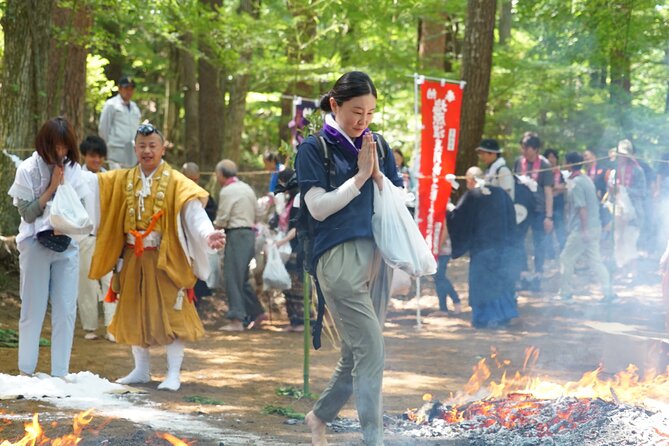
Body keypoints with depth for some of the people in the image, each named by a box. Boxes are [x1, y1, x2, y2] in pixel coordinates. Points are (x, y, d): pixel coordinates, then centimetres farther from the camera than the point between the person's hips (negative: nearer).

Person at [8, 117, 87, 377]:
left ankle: (60, 372, 6)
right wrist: (52, 187, -13)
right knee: (33, 310, 1)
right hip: (36, 246, -3)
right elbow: (27, 212, -9)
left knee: (66, 310, 0)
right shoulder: (29, 170, -6)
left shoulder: (73, 169, 5)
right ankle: (26, 371, 10)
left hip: (67, 246, 3)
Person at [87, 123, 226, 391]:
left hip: (164, 259, -5)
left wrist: (208, 235, -36)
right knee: (135, 314, 10)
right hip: (133, 258, 5)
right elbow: (90, 185, 3)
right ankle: (141, 370, 22)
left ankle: (174, 374, 2)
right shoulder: (122, 181, 7)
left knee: (169, 314, -4)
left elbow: (194, 213, -18)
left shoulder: (175, 183, -7)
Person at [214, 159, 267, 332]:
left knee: (232, 277, -7)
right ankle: (257, 313, 13)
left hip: (236, 234, -9)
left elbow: (222, 219, -12)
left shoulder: (227, 191, -9)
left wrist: (213, 226, 8)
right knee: (241, 277, 15)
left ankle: (236, 320, -11)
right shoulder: (247, 188, 18)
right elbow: (255, 215, 19)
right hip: (250, 232, 9)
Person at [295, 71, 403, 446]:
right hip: (339, 257, -6)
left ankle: (320, 416, 32)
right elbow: (318, 207, -9)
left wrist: (378, 174, -5)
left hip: (378, 256, 6)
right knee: (372, 351, -14)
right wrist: (360, 176, -10)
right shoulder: (314, 148, -1)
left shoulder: (378, 147, 14)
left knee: (357, 352, 10)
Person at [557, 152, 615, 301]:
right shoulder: (587, 180, 13)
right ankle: (609, 293, 3)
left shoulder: (575, 183, -15)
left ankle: (565, 293, 10)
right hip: (595, 227, 9)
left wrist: (584, 230, -23)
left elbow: (582, 208, -22)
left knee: (566, 259, 4)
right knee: (594, 260, 10)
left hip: (582, 229, -9)